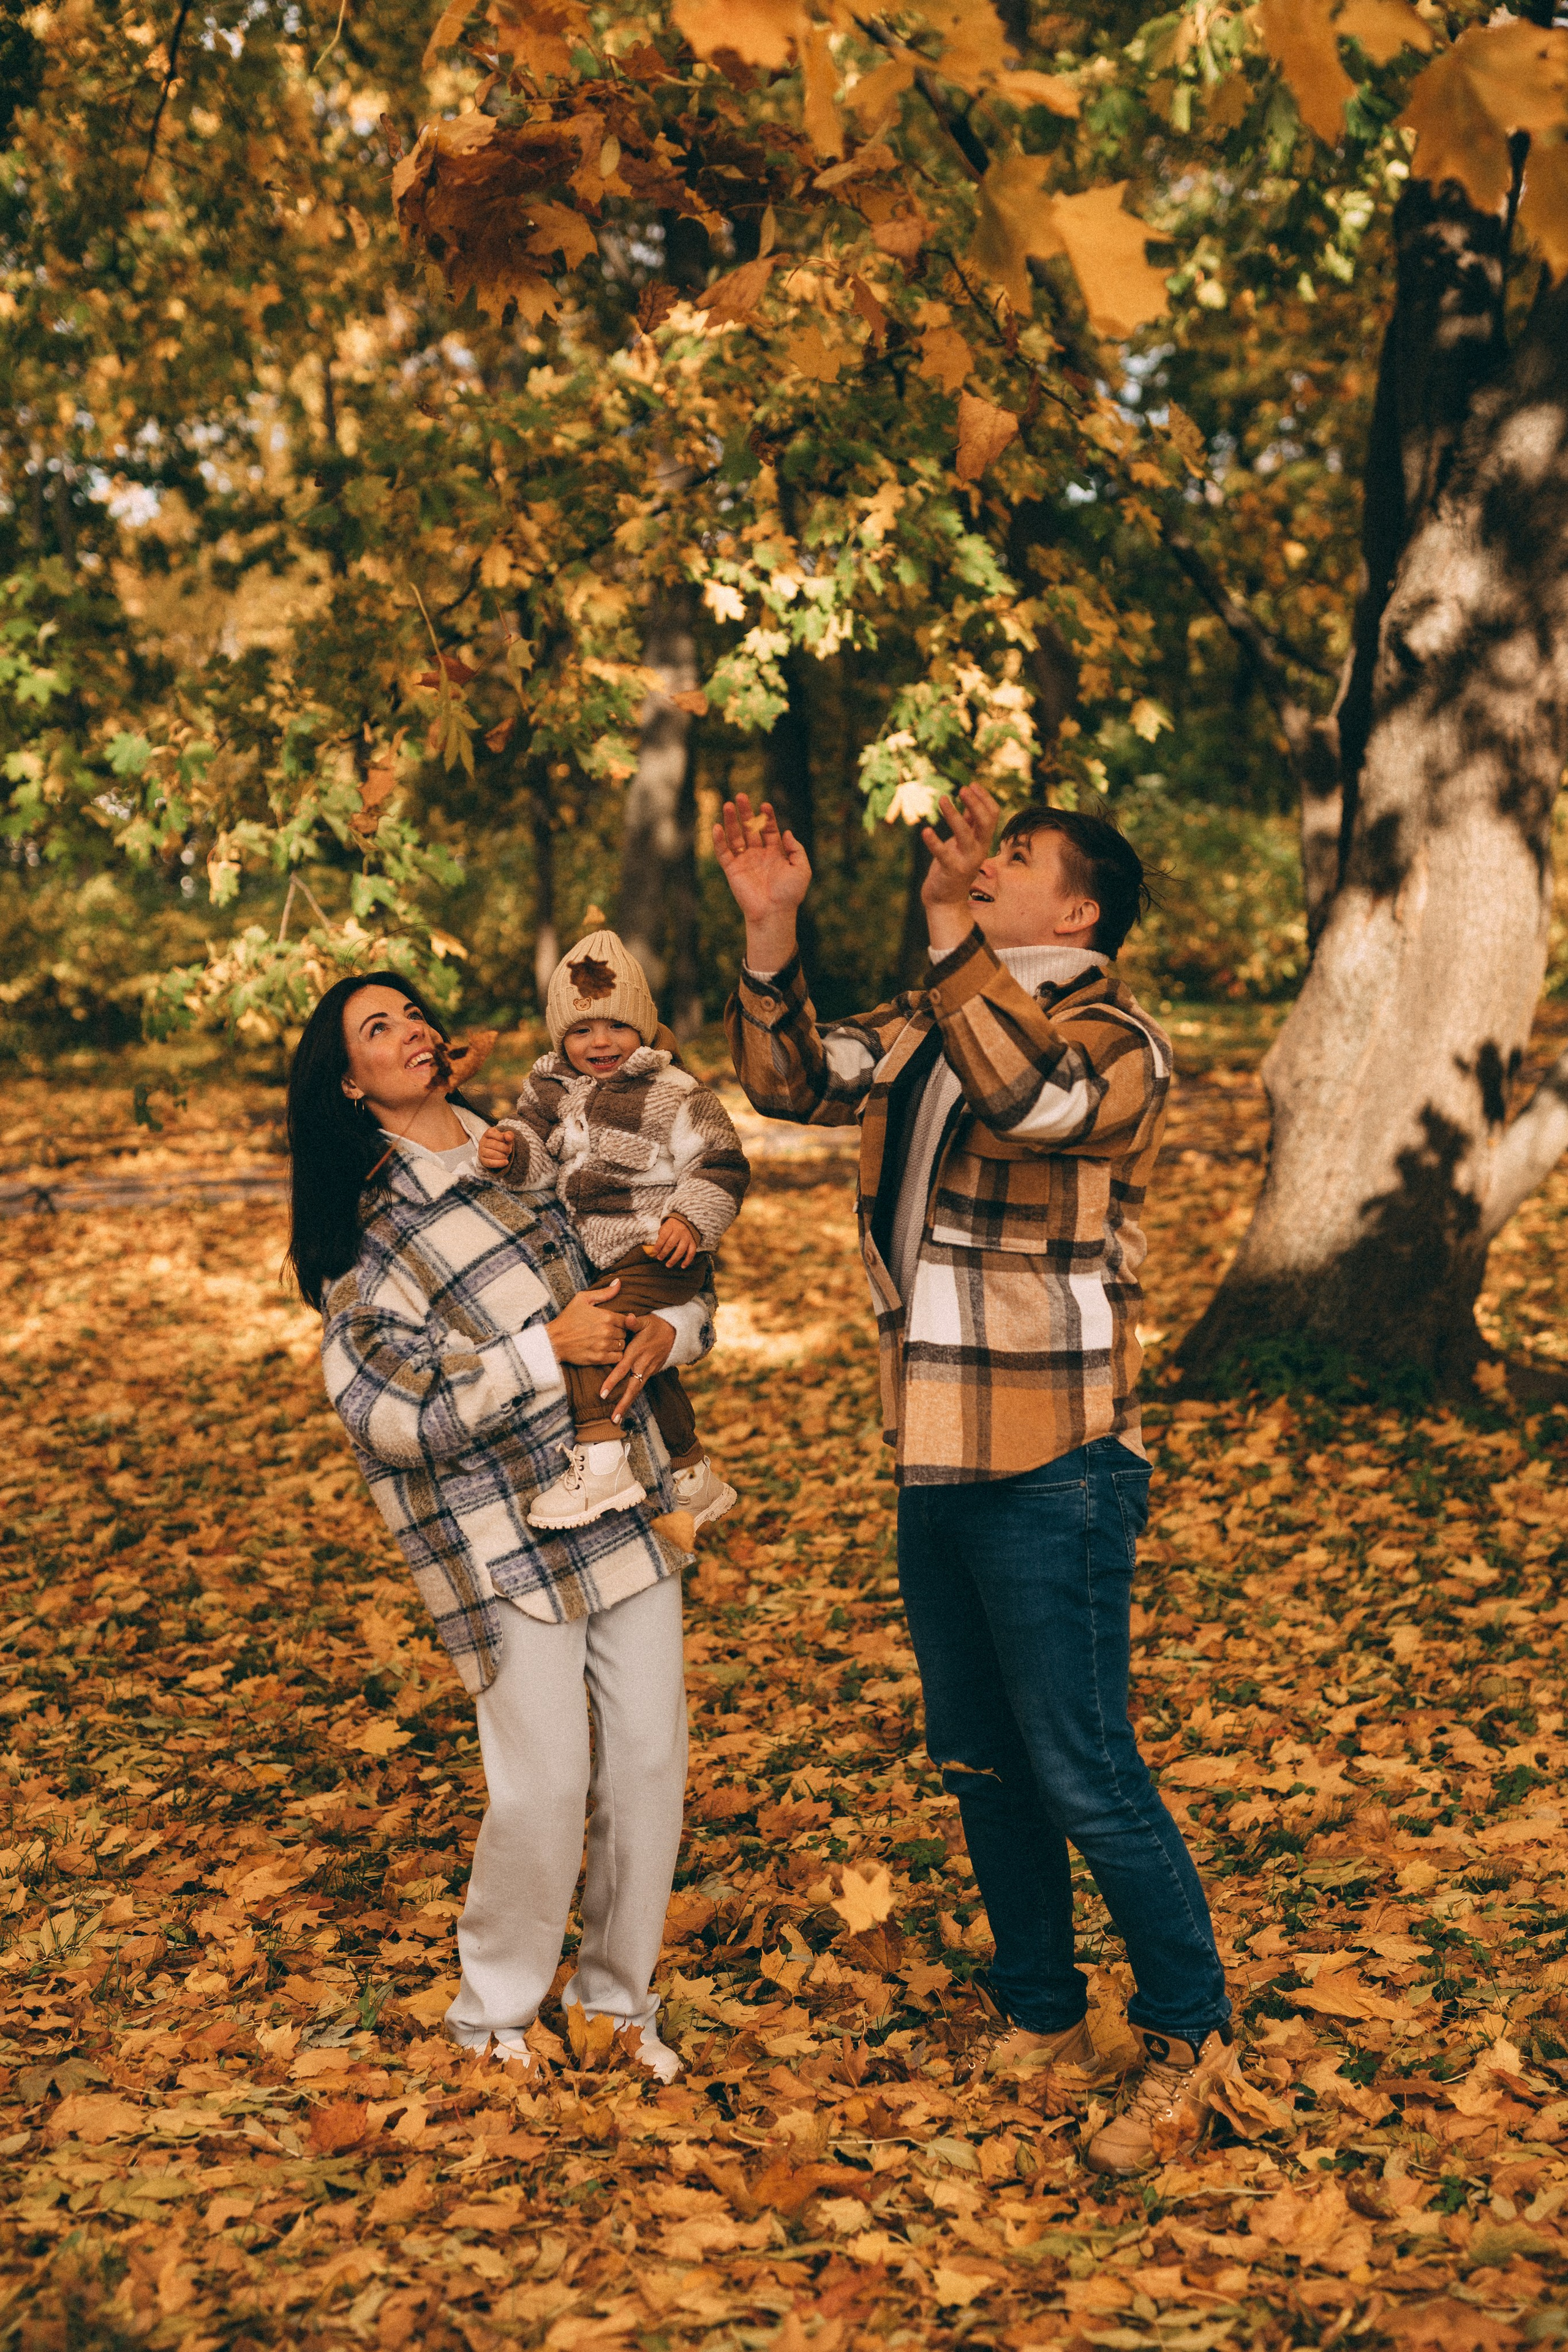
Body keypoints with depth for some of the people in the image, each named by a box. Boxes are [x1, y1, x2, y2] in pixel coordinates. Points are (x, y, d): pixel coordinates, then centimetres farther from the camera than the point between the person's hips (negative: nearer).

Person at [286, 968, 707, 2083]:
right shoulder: (364, 1225, -7)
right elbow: (391, 1412, -16)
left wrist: (664, 1331, -6)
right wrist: (547, 1350, -18)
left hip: (626, 1500, 5)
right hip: (503, 1536, -5)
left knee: (651, 1761, 5)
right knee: (544, 1786, -6)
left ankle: (621, 1995, 25)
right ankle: (497, 2014, 19)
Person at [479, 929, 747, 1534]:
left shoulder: (674, 1095, -11)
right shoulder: (550, 1087, 6)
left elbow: (721, 1166, -10)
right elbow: (538, 1157, 5)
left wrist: (689, 1219, -22)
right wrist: (509, 1152, -17)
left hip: (659, 1252, -8)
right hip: (600, 1257, 9)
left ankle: (599, 1457, -29)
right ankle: (690, 1472, 41)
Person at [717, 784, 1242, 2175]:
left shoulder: (1116, 1040, -11)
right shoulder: (935, 1025, 13)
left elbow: (1030, 1099, -33)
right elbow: (794, 1081, 4)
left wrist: (950, 925, -36)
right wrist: (770, 926, -8)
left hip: (1053, 1470, -8)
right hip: (936, 1456, 8)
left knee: (1084, 1772, -3)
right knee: (978, 1760, 17)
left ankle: (1192, 2038, 14)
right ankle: (1040, 2019, 33)